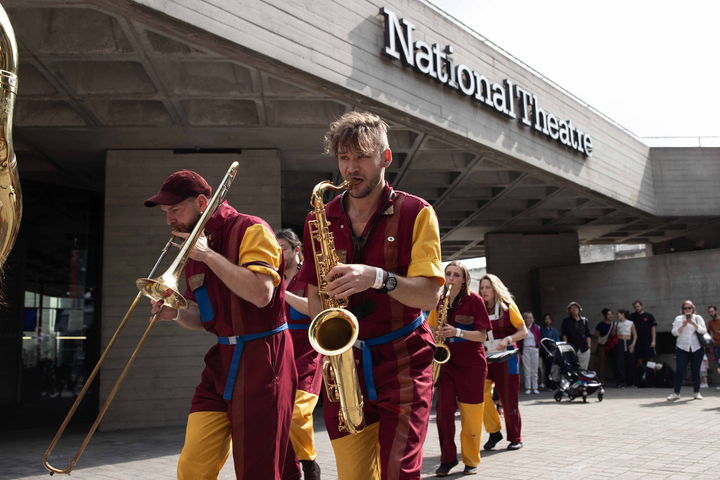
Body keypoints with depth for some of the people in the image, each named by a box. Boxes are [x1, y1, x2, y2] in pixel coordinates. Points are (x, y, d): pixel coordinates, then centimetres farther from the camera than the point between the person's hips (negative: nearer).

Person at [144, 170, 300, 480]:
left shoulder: (251, 230, -9)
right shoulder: (193, 245, 14)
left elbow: (260, 294, -24)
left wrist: (208, 254, -18)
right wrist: (176, 314, -2)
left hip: (260, 361, -7)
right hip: (222, 360, 7)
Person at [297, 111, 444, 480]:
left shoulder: (415, 213, -2)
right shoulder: (320, 221, 8)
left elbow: (428, 296, -9)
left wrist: (378, 277, -25)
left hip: (403, 362, -2)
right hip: (344, 363, 3)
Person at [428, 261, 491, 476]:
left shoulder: (474, 300, -3)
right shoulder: (440, 302, 10)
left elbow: (482, 335, -8)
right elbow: (433, 328, 21)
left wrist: (457, 332, -21)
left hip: (471, 362, -3)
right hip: (446, 361, 3)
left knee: (470, 413, 1)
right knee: (444, 408, -7)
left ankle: (471, 460, 16)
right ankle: (447, 458, 6)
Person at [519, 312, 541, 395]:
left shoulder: (536, 327, 5)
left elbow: (539, 339, 8)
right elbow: (519, 341, 4)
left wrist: (539, 348, -2)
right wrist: (519, 352, -3)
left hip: (535, 350, 1)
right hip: (525, 350, -1)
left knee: (535, 370, 3)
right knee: (527, 370, 0)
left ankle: (535, 388, 8)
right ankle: (528, 388, 4)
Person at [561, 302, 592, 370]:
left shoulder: (584, 320, 13)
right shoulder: (566, 321, 8)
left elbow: (588, 335, 13)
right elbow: (564, 335, 3)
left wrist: (589, 346, 6)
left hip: (584, 350, 2)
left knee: (584, 369, 2)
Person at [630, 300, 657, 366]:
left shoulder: (649, 316, 1)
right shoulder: (632, 317, 5)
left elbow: (653, 328, 2)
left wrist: (653, 341, -5)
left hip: (648, 342, -2)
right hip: (638, 342, 2)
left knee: (651, 359, -1)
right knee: (639, 360, 5)